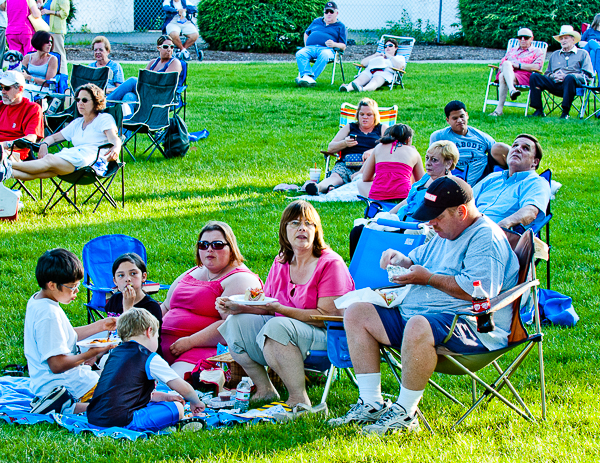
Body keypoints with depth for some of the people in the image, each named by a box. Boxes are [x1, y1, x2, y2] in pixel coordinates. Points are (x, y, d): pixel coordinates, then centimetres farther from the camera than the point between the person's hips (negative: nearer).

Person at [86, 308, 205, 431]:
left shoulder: (115, 353, 22)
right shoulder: (149, 359, 0)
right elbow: (183, 389, 4)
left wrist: (163, 397, 35)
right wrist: (196, 402, 26)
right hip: (121, 421, -8)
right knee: (177, 409, 1)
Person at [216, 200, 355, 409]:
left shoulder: (330, 263, -11)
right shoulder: (280, 263, 10)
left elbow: (326, 317, -18)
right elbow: (266, 307, 15)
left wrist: (279, 309, -24)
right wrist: (238, 307, -6)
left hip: (325, 337, -7)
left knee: (276, 327, -34)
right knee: (236, 322, -9)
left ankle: (299, 399, -26)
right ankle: (265, 390, -1)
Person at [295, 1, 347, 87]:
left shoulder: (340, 27, 18)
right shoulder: (316, 21, 30)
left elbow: (343, 46, 11)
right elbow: (306, 33, 39)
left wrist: (334, 44, -12)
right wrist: (306, 47, 20)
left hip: (326, 49, -3)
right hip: (310, 47, 3)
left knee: (324, 55, -41)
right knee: (299, 54, -32)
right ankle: (307, 75, -53)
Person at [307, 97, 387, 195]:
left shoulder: (382, 129, 21)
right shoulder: (349, 127, 25)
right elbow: (330, 148, 19)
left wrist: (372, 151, -17)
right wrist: (344, 143, -3)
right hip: (345, 164, 1)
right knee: (335, 176, -33)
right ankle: (318, 187, -64)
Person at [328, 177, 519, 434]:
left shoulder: (487, 239, -11)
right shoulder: (444, 236, 21)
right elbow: (417, 263, 36)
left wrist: (429, 278, -16)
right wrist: (400, 260, 10)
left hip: (471, 326, -10)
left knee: (418, 327, -42)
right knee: (356, 314, 2)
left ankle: (405, 414, -28)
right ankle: (371, 404, -6)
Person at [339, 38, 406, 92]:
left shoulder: (400, 58, 31)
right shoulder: (379, 56, 43)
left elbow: (400, 66, 5)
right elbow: (363, 63, 29)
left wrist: (390, 57, 12)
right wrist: (375, 55, 19)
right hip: (369, 70, 5)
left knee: (375, 81, -40)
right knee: (360, 79, -31)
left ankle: (363, 89, -73)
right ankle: (348, 87, -61)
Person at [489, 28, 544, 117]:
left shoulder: (537, 52, 19)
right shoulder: (512, 51, 35)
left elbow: (537, 67, -1)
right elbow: (501, 64, 24)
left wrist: (518, 65, -7)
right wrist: (507, 67, -3)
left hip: (524, 77, -4)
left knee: (503, 77, -36)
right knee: (506, 63, -34)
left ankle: (499, 109, -49)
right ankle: (512, 90, -55)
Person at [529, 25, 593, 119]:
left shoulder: (582, 54, 15)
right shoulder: (554, 55, 29)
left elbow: (587, 75, 3)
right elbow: (547, 74, 26)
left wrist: (566, 76, -9)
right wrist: (553, 76, -1)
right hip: (555, 85, 4)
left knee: (570, 78, -40)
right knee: (534, 76, -18)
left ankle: (565, 112, -35)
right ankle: (539, 110, -22)